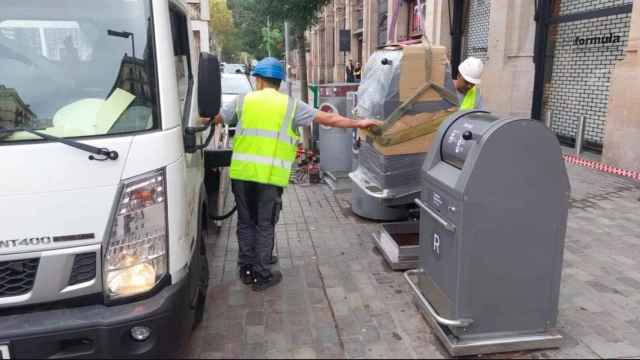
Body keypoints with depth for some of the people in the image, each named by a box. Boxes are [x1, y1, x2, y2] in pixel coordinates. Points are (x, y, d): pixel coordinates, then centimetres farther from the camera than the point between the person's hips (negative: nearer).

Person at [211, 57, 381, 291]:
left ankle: (246, 270, 27)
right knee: (265, 226, 9)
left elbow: (216, 119, 22)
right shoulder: (290, 105, 4)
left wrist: (201, 121, 45)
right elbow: (327, 119, 4)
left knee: (246, 222, 16)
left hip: (242, 173, 2)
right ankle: (262, 276, 17)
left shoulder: (243, 101, 8)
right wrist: (358, 124, 14)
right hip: (270, 176, -2)